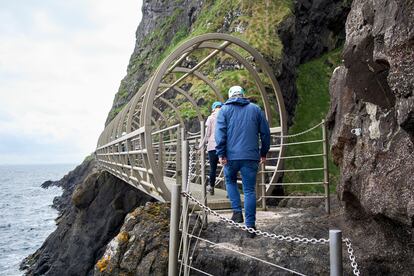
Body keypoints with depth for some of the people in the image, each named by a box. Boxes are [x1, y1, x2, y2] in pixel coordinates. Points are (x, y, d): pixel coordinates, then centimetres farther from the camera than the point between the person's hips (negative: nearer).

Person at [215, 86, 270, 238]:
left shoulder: (225, 109, 6)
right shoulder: (255, 109, 11)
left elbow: (220, 132, -5)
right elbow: (265, 132, 11)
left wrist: (221, 153, -5)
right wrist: (264, 152, 20)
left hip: (231, 155, -1)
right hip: (251, 156, 1)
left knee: (230, 181, 24)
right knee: (250, 190, 4)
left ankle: (237, 212, 9)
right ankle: (250, 226, 2)